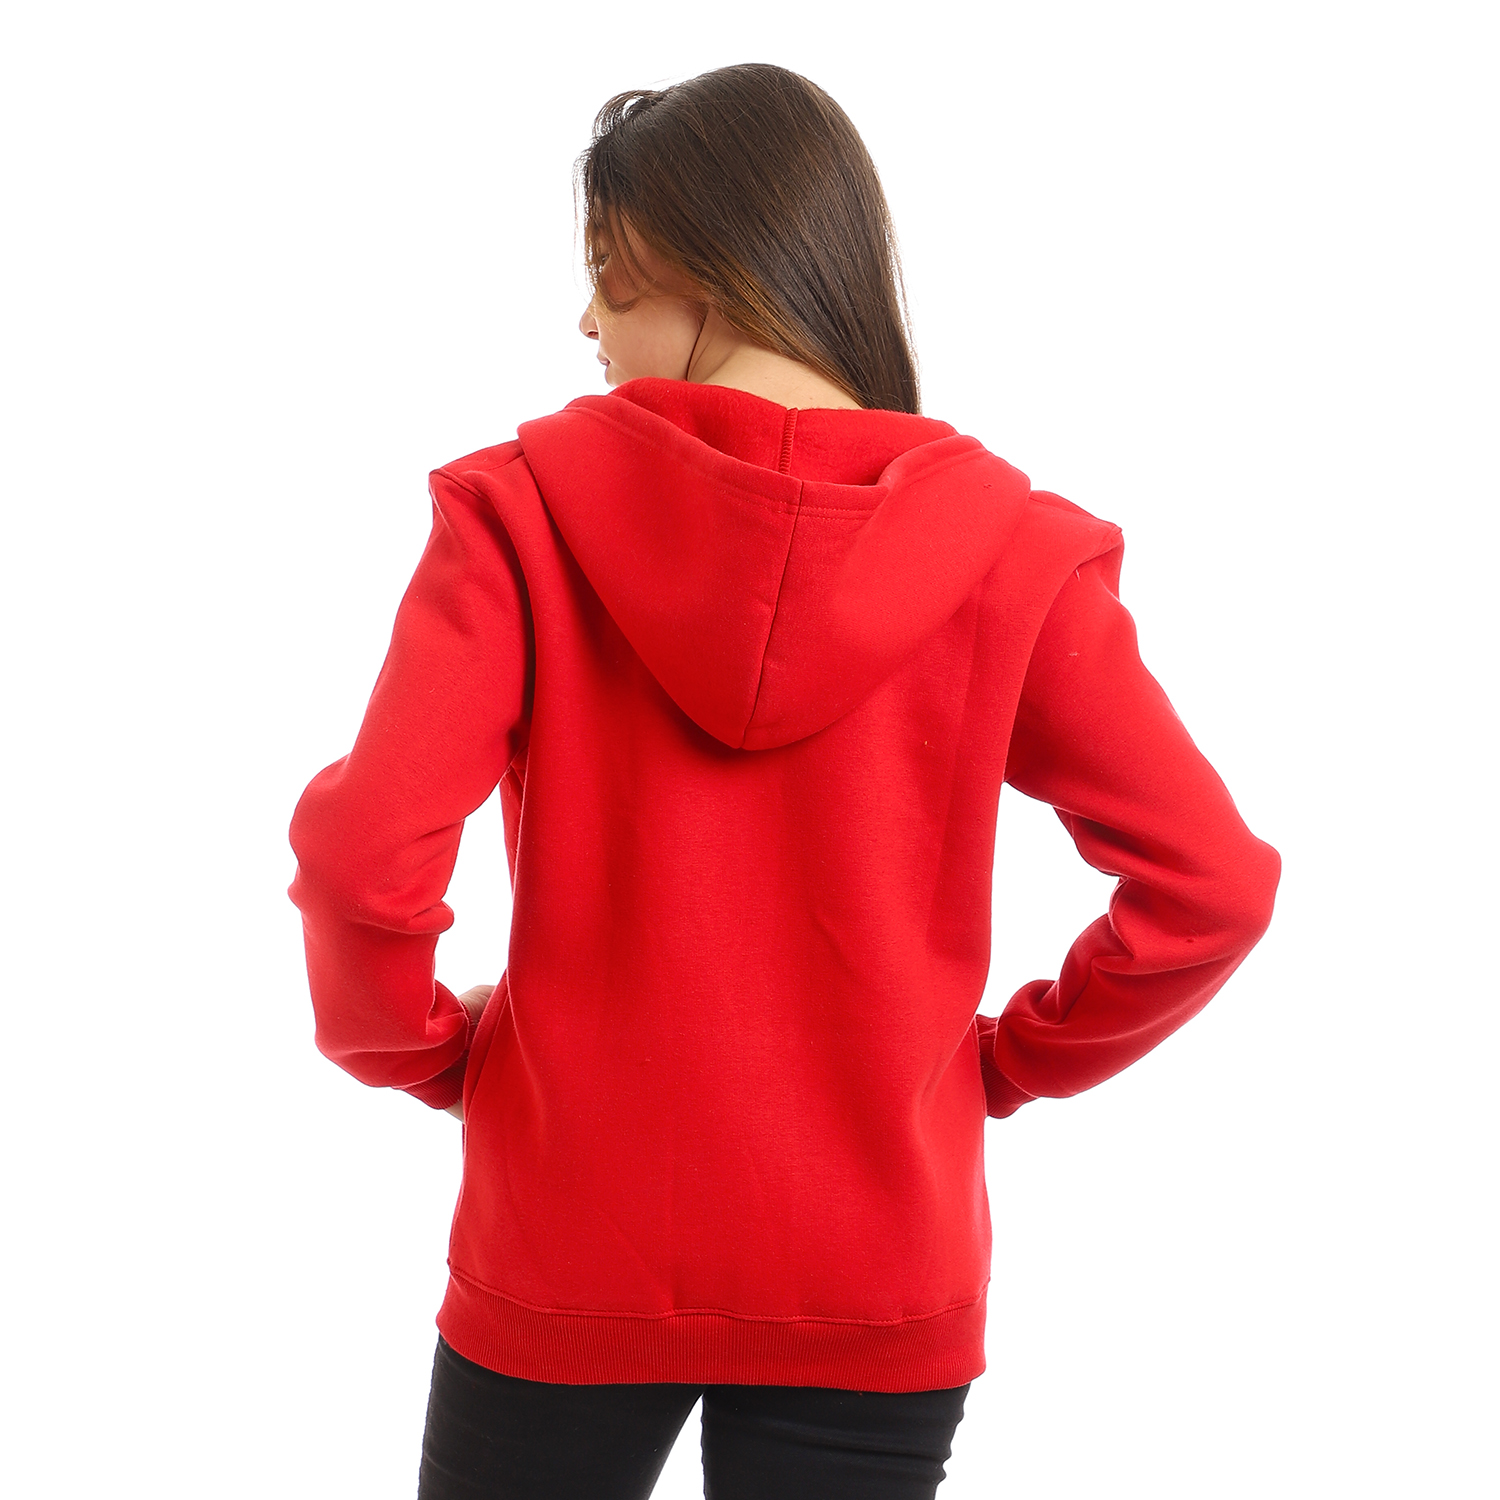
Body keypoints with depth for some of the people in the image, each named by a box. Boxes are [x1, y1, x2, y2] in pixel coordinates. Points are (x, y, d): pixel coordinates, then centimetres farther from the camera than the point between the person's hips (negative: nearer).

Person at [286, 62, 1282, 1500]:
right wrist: (1006, 1057, 4)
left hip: (564, 1261, 0)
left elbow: (367, 852, -19)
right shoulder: (1005, 545, -8)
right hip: (878, 1289, 1)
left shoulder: (522, 509, -11)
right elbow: (1211, 884, -9)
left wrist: (421, 1047, 0)